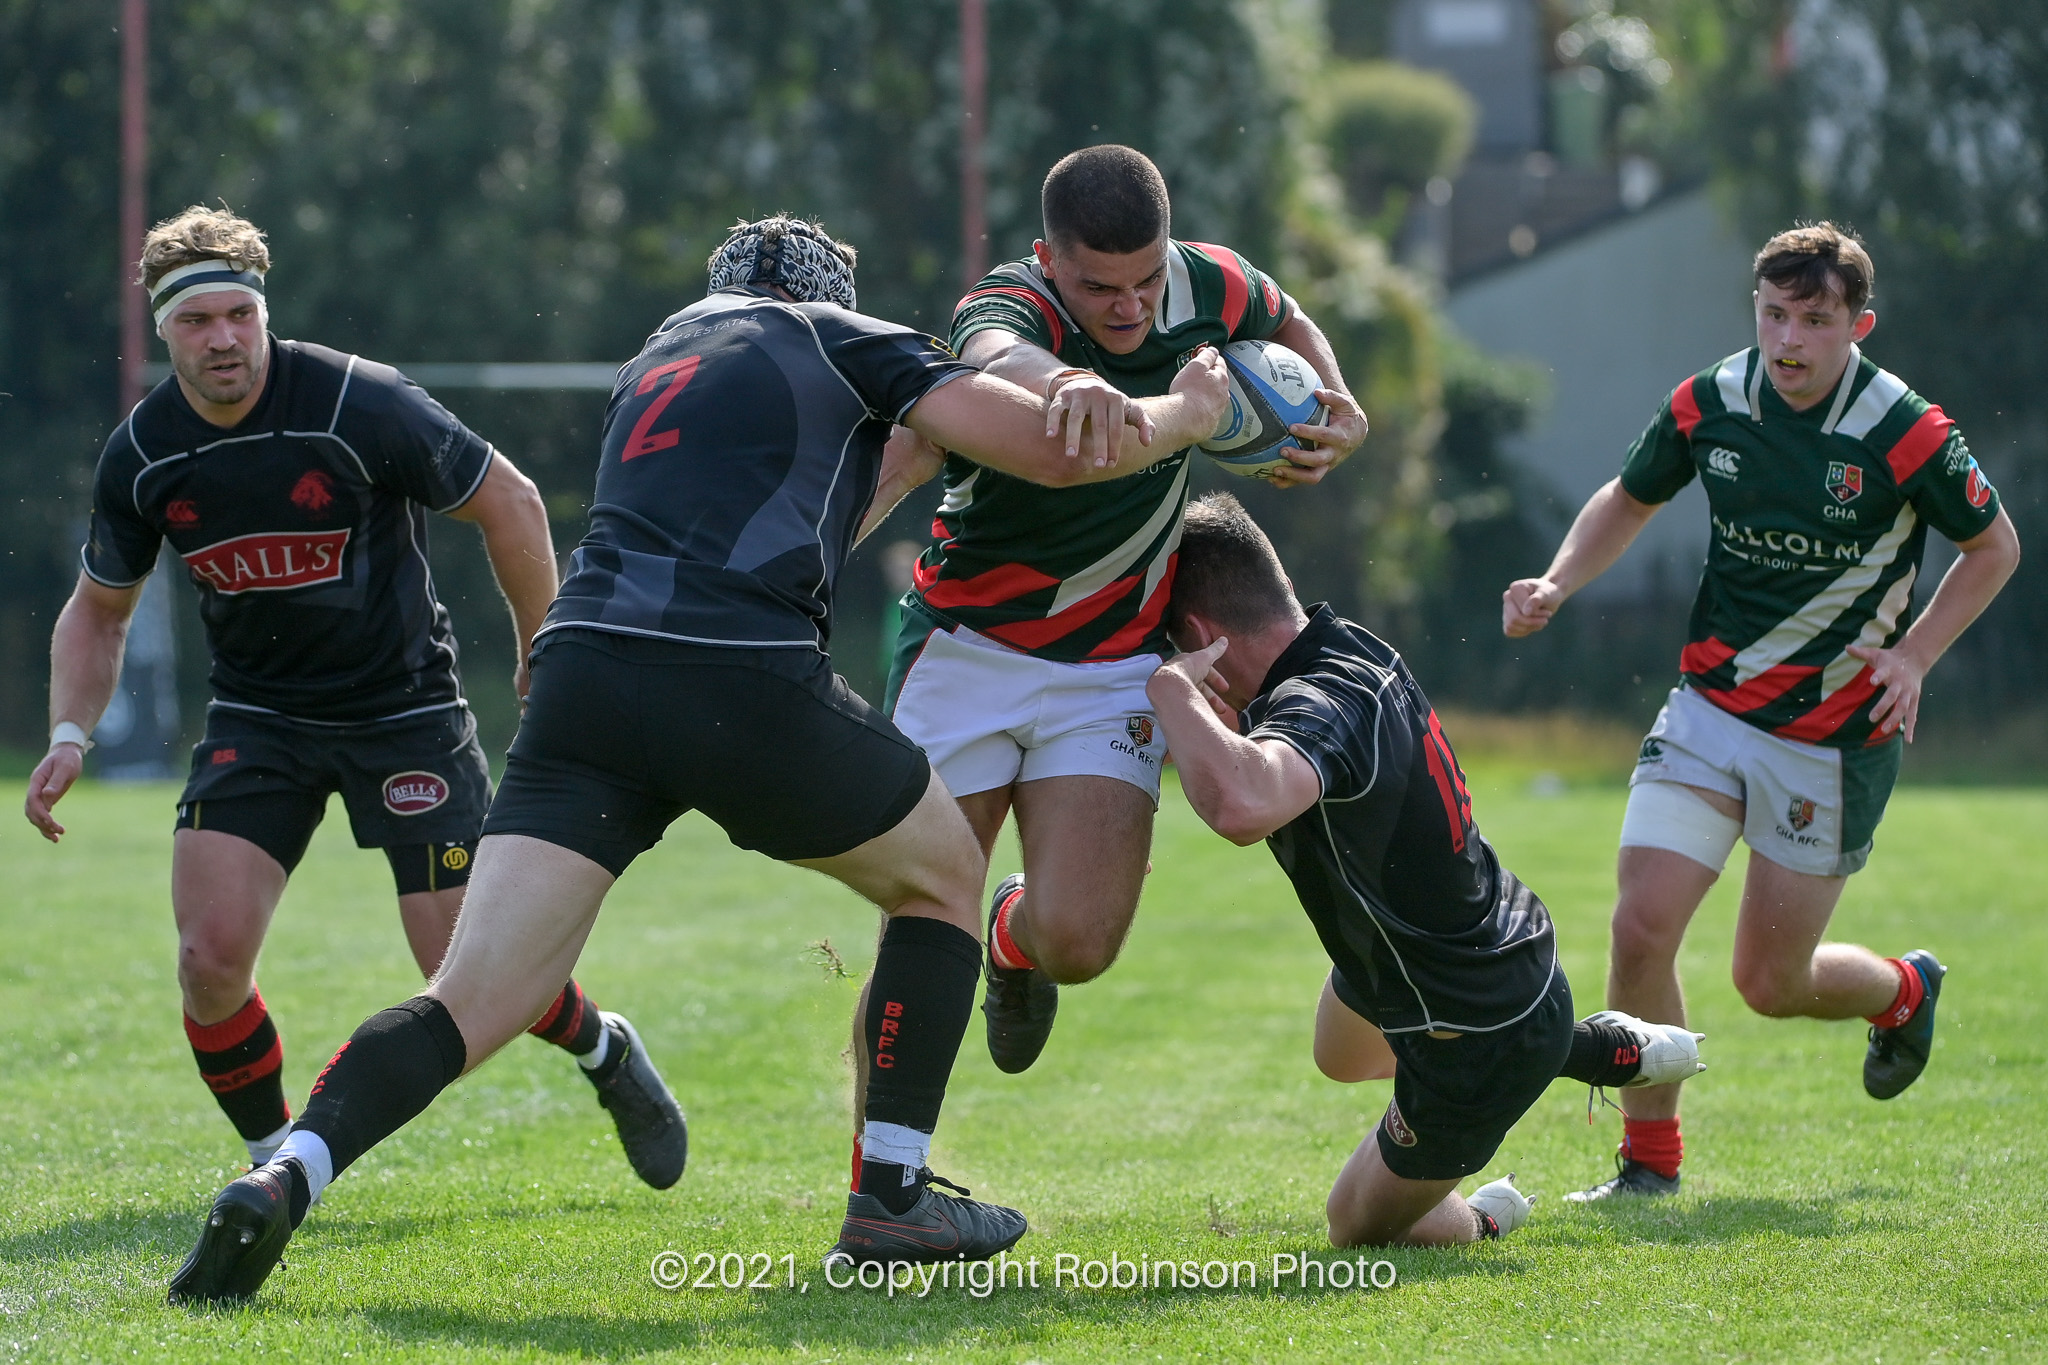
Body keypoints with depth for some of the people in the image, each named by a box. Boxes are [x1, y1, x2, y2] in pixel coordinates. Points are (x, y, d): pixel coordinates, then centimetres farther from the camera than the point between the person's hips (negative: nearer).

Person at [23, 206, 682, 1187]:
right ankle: (274, 1165, 8)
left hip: (406, 709, -3)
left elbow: (508, 504, -8)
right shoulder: (139, 457, -8)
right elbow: (98, 609, 9)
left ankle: (606, 1052, 29)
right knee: (210, 956, -15)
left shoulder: (362, 405, -21)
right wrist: (70, 736, -6)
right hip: (257, 718, 3)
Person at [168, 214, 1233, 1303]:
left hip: (583, 658, 4)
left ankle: (284, 1179, -27)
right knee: (943, 876, 23)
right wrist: (1185, 415, 28)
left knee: (471, 1006, -1)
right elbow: (1058, 447, 10)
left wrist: (902, 457, 48)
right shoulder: (839, 339, 17)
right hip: (745, 685, -4)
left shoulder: (657, 359, 33)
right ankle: (892, 1195, 16)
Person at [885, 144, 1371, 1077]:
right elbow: (996, 359, -50)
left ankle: (1017, 938, 24)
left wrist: (1339, 414, -6)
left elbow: (1288, 327, 17)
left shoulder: (1207, 288, -8)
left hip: (1114, 665, 3)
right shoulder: (1009, 306, -23)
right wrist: (1070, 382, -74)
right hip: (967, 650, -3)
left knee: (1078, 941, -13)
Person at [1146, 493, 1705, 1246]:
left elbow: (1243, 805, -62)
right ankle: (1598, 1049, 41)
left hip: (1478, 1055, -9)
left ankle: (1478, 1220, 42)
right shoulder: (1351, 647, -8)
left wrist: (1170, 685, -44)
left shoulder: (1323, 705, -37)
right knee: (1342, 1055, 41)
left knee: (1359, 1227, 15)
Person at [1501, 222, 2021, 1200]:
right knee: (1641, 930, -12)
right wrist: (1555, 585, -5)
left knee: (1771, 984, 3)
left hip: (1836, 734, -3)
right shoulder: (1709, 404, -6)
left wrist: (1913, 654, -12)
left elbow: (1994, 545, -1)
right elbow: (1628, 501, 12)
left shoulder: (1906, 434, -16)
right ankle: (1650, 1161, 7)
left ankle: (1903, 992, 38)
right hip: (1710, 707, 3)